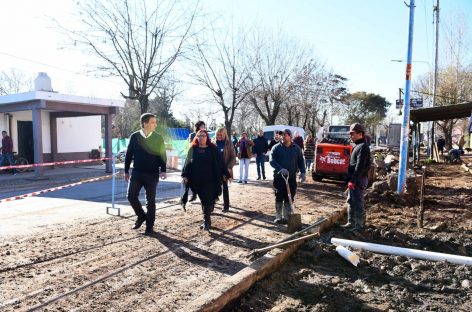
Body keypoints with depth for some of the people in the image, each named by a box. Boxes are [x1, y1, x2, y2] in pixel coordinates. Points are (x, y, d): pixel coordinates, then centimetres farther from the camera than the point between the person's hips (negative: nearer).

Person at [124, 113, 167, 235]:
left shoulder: (158, 138, -2)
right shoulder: (134, 137, 0)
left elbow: (162, 155, -1)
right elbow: (129, 154, 7)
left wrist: (163, 170, -14)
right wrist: (126, 171, 8)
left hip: (152, 174, -1)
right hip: (136, 172, 2)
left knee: (150, 200, 4)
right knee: (131, 196, -4)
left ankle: (149, 226, 16)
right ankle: (141, 216, 23)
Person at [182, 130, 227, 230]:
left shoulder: (213, 149, 2)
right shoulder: (193, 149, 8)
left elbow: (219, 164, 2)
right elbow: (188, 163, 5)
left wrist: (226, 174, 0)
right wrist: (185, 175, -7)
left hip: (210, 180, -3)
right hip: (197, 180, 3)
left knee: (208, 200, -5)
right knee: (203, 200, 10)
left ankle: (206, 221, 3)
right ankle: (207, 221, 21)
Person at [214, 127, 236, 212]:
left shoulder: (229, 144, -5)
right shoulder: (214, 144, 3)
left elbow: (233, 157, -6)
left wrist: (229, 167, -17)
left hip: (225, 169, -3)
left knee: (225, 187, 2)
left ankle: (226, 205, 12)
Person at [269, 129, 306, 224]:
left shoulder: (296, 148, 8)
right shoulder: (276, 148, 0)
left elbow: (301, 161, 12)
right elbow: (272, 161, -8)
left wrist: (303, 172, -2)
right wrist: (281, 169, -24)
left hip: (292, 177, 2)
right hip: (279, 177, -2)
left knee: (289, 199, 6)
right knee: (279, 198, 1)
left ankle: (287, 217, 17)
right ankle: (278, 217, 11)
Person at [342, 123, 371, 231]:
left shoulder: (363, 147, -15)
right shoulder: (357, 146, 17)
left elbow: (360, 166, -22)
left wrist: (353, 180, -23)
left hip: (358, 180, -10)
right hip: (354, 180, 10)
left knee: (358, 203, -5)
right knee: (351, 201, 16)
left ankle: (359, 226, 2)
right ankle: (351, 223, 25)